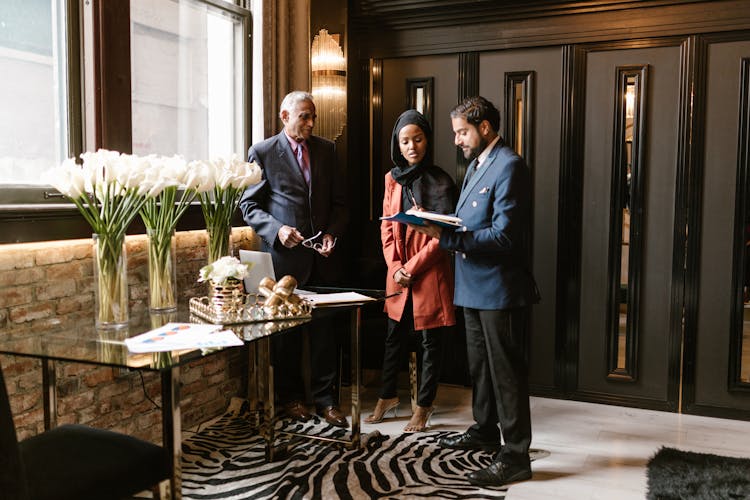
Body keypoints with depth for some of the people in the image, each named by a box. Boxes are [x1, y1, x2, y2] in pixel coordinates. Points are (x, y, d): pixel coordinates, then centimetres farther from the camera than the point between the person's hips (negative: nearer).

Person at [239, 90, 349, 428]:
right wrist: (277, 229, -16)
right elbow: (249, 205, -1)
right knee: (286, 330, 9)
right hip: (284, 255, -3)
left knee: (325, 328, 5)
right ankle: (290, 396, 25)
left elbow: (338, 201, 12)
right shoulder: (263, 153, -2)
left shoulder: (326, 149, 10)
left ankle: (324, 398, 18)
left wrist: (332, 234, -5)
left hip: (322, 255, 3)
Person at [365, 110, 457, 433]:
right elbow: (386, 226, 6)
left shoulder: (440, 182, -9)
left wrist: (412, 267, -13)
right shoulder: (393, 179, 6)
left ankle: (424, 407, 20)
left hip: (430, 273, -5)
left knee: (430, 341, 6)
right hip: (398, 274, 5)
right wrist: (394, 267, -5)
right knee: (394, 337, 16)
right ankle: (387, 397, 32)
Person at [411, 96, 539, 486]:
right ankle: (484, 430, 37)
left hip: (499, 289, -10)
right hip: (474, 285, 10)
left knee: (505, 370, -2)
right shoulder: (476, 164, 15)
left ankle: (515, 456, 9)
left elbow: (503, 235, -24)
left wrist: (446, 237, -26)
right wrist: (437, 224, -1)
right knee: (479, 364, 20)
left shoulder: (508, 166, -16)